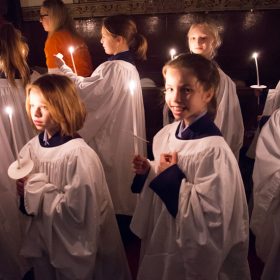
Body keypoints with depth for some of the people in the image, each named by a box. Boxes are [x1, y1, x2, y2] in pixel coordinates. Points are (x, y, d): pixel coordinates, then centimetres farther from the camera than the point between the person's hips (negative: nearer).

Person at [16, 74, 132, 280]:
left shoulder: (78, 154, -25)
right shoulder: (31, 148, -3)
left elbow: (76, 210, -28)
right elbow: (30, 203, 9)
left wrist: (36, 186, -21)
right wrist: (24, 192, -13)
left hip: (74, 250, -6)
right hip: (41, 242, 6)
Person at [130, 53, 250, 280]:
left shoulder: (214, 150, -26)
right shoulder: (166, 134, -3)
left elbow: (213, 218, -26)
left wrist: (172, 177, -26)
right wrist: (148, 171, -9)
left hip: (192, 255, -7)